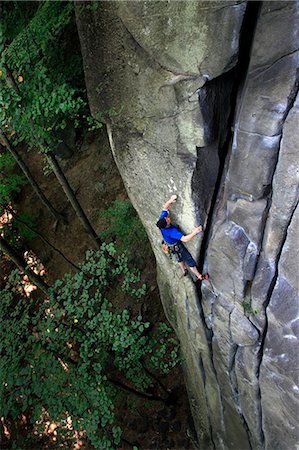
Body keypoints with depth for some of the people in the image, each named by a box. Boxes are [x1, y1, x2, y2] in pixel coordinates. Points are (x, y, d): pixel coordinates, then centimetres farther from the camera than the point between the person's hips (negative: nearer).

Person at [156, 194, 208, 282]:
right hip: (176, 246, -8)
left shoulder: (161, 220, -25)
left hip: (169, 244, 8)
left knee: (179, 258, 34)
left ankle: (184, 271, 59)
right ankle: (199, 276, 28)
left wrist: (170, 200, -28)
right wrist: (194, 232, -47)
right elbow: (185, 239, -48)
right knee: (190, 261, 11)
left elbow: (164, 208, -13)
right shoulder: (172, 231, -45)